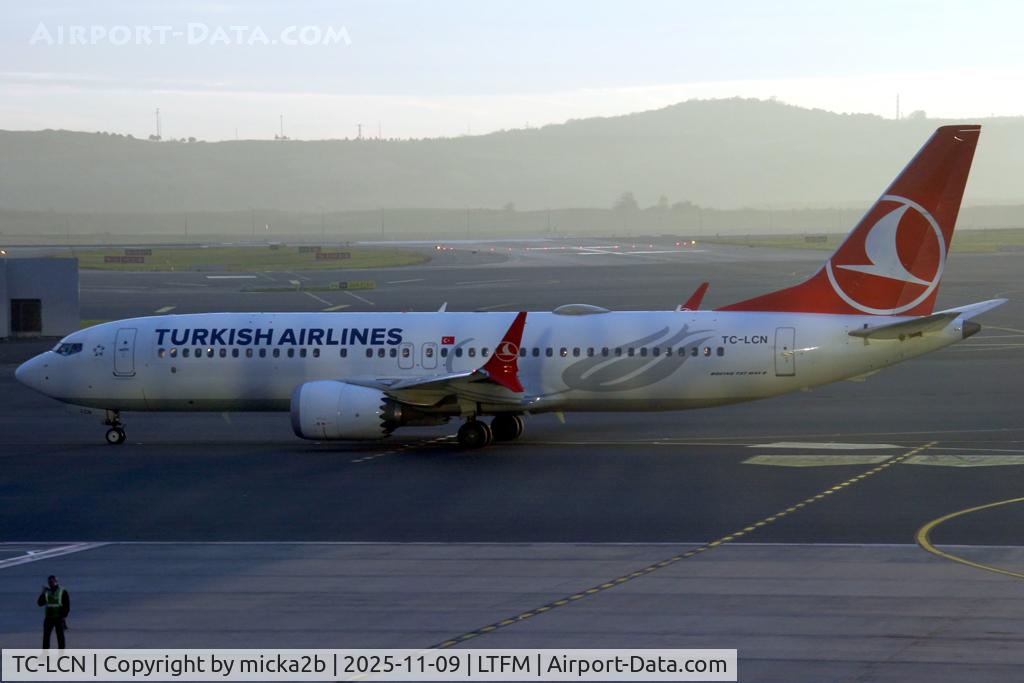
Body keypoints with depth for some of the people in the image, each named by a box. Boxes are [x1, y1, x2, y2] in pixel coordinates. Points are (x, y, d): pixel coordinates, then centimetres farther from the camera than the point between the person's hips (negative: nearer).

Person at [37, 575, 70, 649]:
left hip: (59, 618, -3)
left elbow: (67, 605, -4)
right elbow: (40, 603, 2)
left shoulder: (63, 591, -4)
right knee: (46, 636, -2)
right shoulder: (47, 591, 8)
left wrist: (64, 616, -12)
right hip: (49, 618, 3)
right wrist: (43, 594, -10)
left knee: (60, 637, 0)